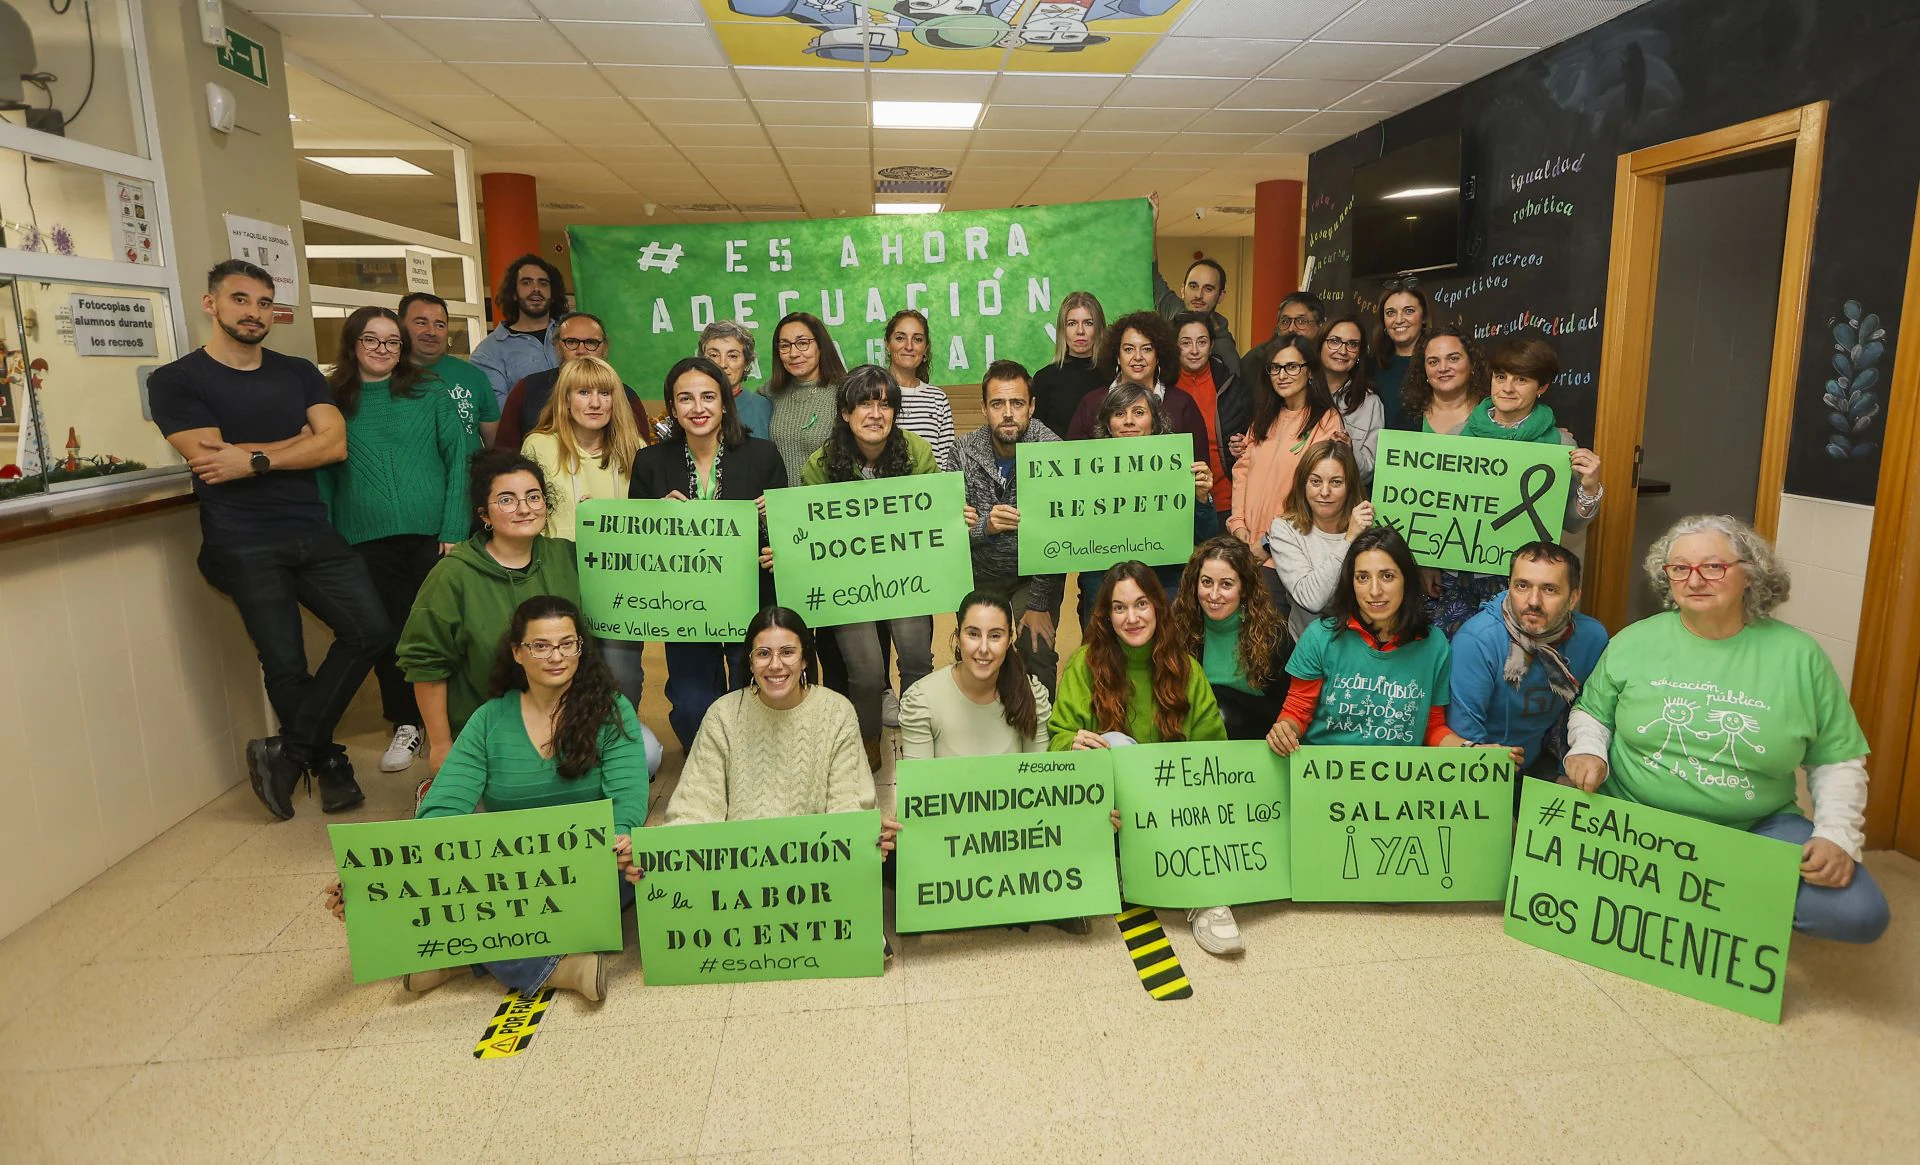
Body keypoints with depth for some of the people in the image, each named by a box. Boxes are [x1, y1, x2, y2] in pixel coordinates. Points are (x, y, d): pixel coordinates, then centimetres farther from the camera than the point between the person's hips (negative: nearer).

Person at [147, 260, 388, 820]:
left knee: (372, 630, -9)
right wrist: (300, 439, -3)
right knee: (285, 664, -3)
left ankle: (288, 752, 3)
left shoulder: (298, 373, 14)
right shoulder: (175, 381, 3)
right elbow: (209, 459, -10)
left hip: (313, 532, 4)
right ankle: (327, 763, 19)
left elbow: (334, 444, 0)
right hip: (243, 544, -4)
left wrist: (254, 459, -11)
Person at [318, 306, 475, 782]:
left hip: (432, 533, -1)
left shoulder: (429, 395, 5)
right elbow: (322, 476, 8)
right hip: (367, 541, 1)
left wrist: (455, 527, -8)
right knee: (389, 633, 6)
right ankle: (406, 725, 22)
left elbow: (459, 458, 0)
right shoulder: (332, 403, 8)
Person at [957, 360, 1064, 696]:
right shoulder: (965, 451, -14)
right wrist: (984, 526, -37)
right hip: (979, 573, 2)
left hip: (1036, 573, -2)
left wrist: (1040, 605, -20)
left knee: (1038, 653, -13)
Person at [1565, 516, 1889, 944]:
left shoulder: (1798, 655, 1)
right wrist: (1588, 750, -8)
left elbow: (1837, 761, 6)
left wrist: (1837, 837, -8)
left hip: (1757, 828, 1)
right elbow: (1591, 712, 14)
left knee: (1860, 914, -22)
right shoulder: (1634, 641, 1)